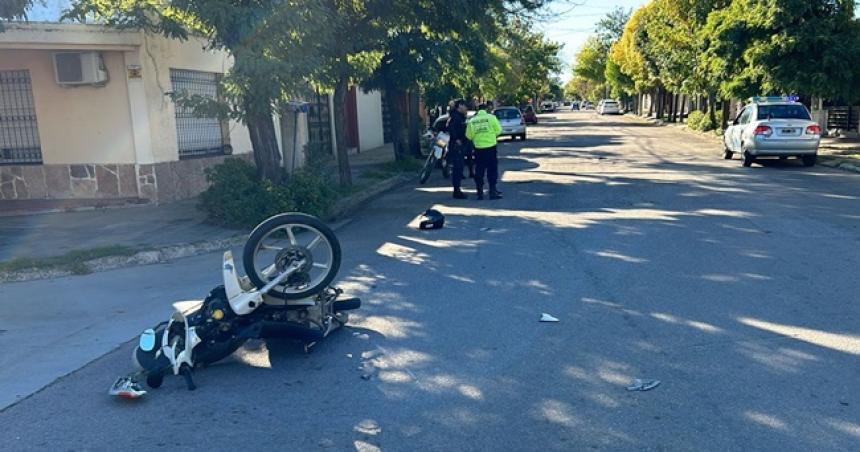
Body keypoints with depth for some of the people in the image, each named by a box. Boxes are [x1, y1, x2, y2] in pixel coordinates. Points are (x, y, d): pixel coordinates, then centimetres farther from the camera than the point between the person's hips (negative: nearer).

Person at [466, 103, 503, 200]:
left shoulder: (472, 120, 3)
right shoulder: (491, 117, -3)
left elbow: (468, 135, 2)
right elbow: (498, 130, -1)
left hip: (478, 148, 2)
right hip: (490, 146, -2)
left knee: (479, 170, 8)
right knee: (492, 169, 5)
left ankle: (480, 192, 9)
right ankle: (493, 191, 3)